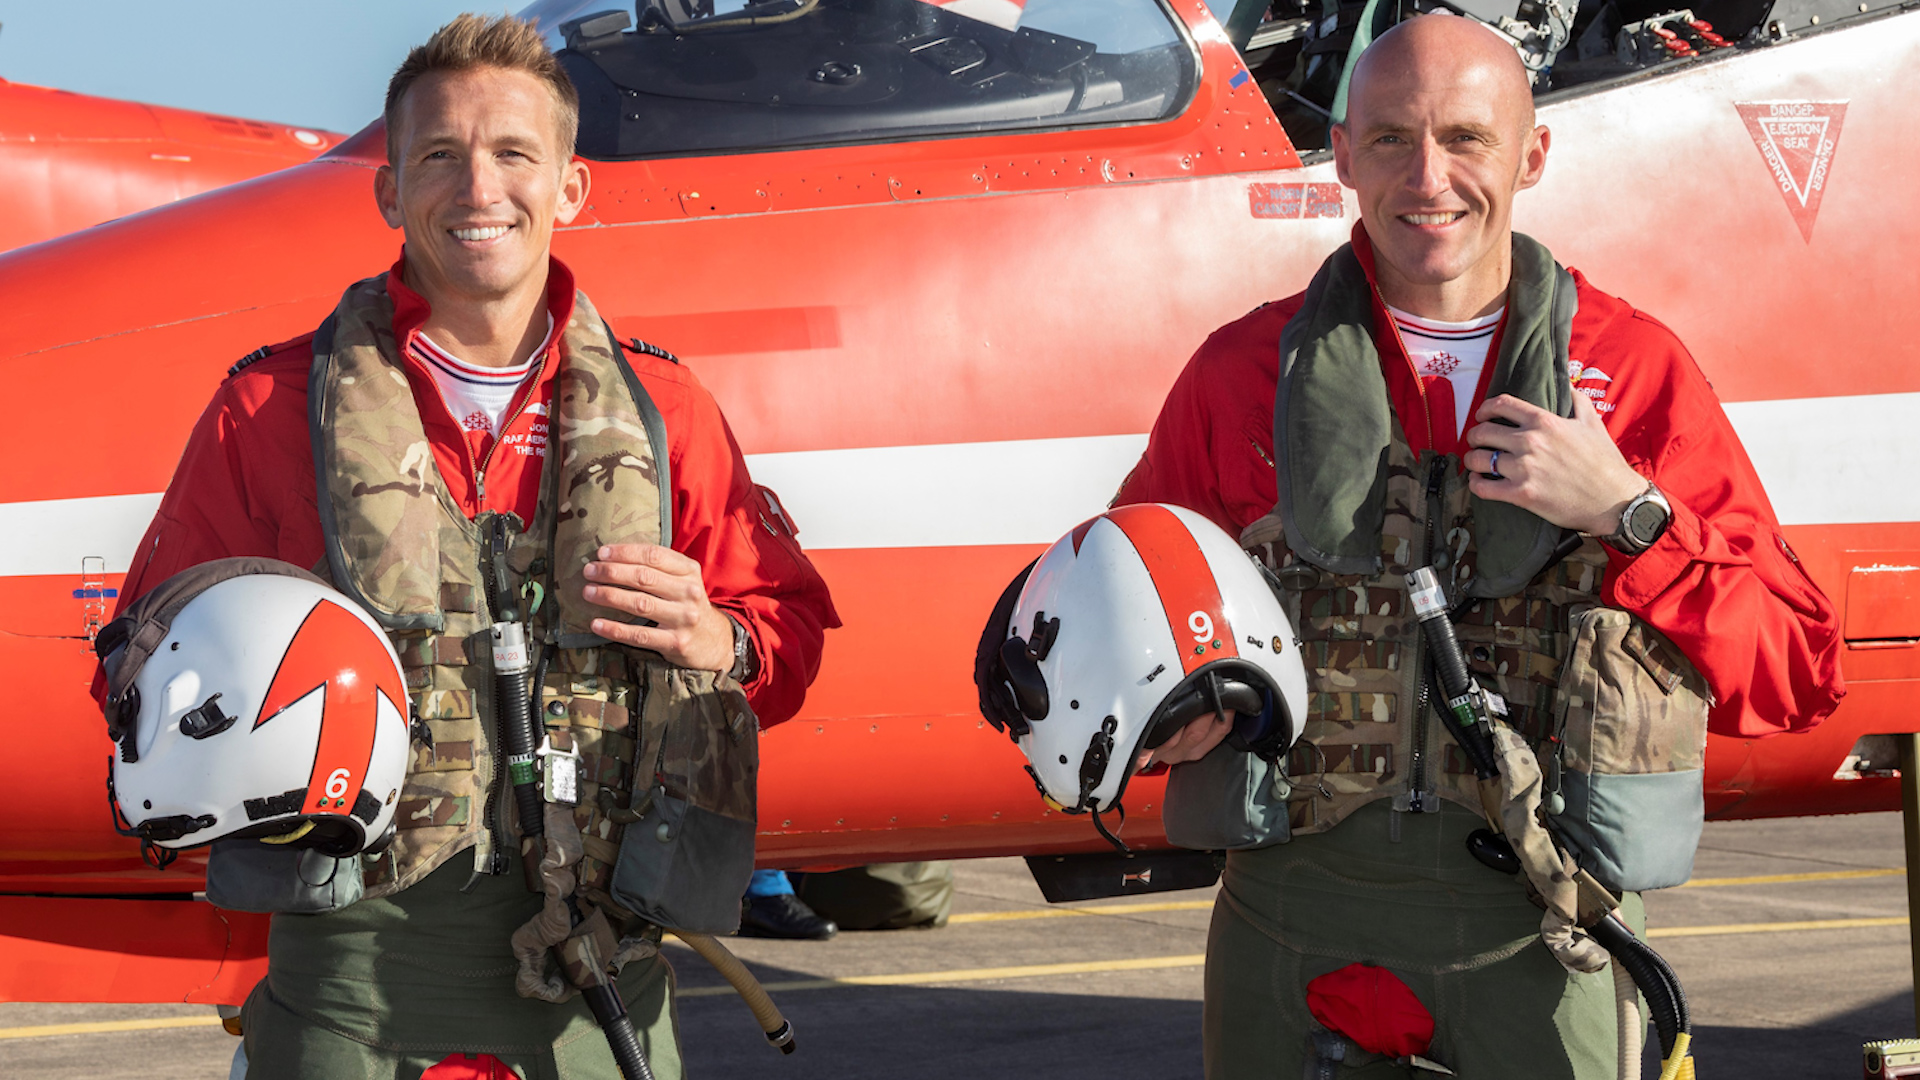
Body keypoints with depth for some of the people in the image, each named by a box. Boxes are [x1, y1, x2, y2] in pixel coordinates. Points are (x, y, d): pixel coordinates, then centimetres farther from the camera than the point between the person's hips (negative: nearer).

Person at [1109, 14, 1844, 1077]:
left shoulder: (1638, 371, 2)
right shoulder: (1243, 371, 4)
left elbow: (1796, 678, 0)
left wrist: (1626, 516, -14)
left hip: (1550, 940, 0)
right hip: (1302, 918, 1)